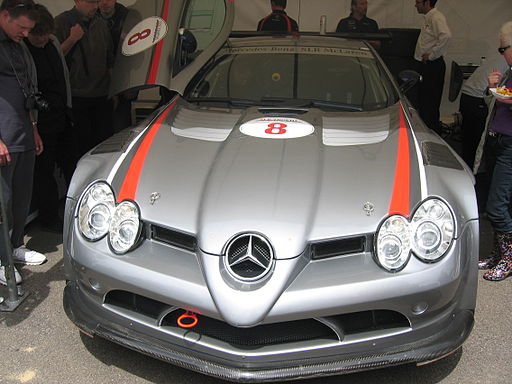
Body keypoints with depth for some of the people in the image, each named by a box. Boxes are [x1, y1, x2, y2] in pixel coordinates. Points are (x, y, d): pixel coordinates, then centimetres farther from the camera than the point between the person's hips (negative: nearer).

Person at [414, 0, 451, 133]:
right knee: (423, 101, 16)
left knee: (429, 103, -6)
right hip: (425, 65, 10)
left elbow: (446, 35, -31)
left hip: (432, 66, -10)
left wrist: (431, 55, -24)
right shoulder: (428, 18, 17)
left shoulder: (436, 17, -15)